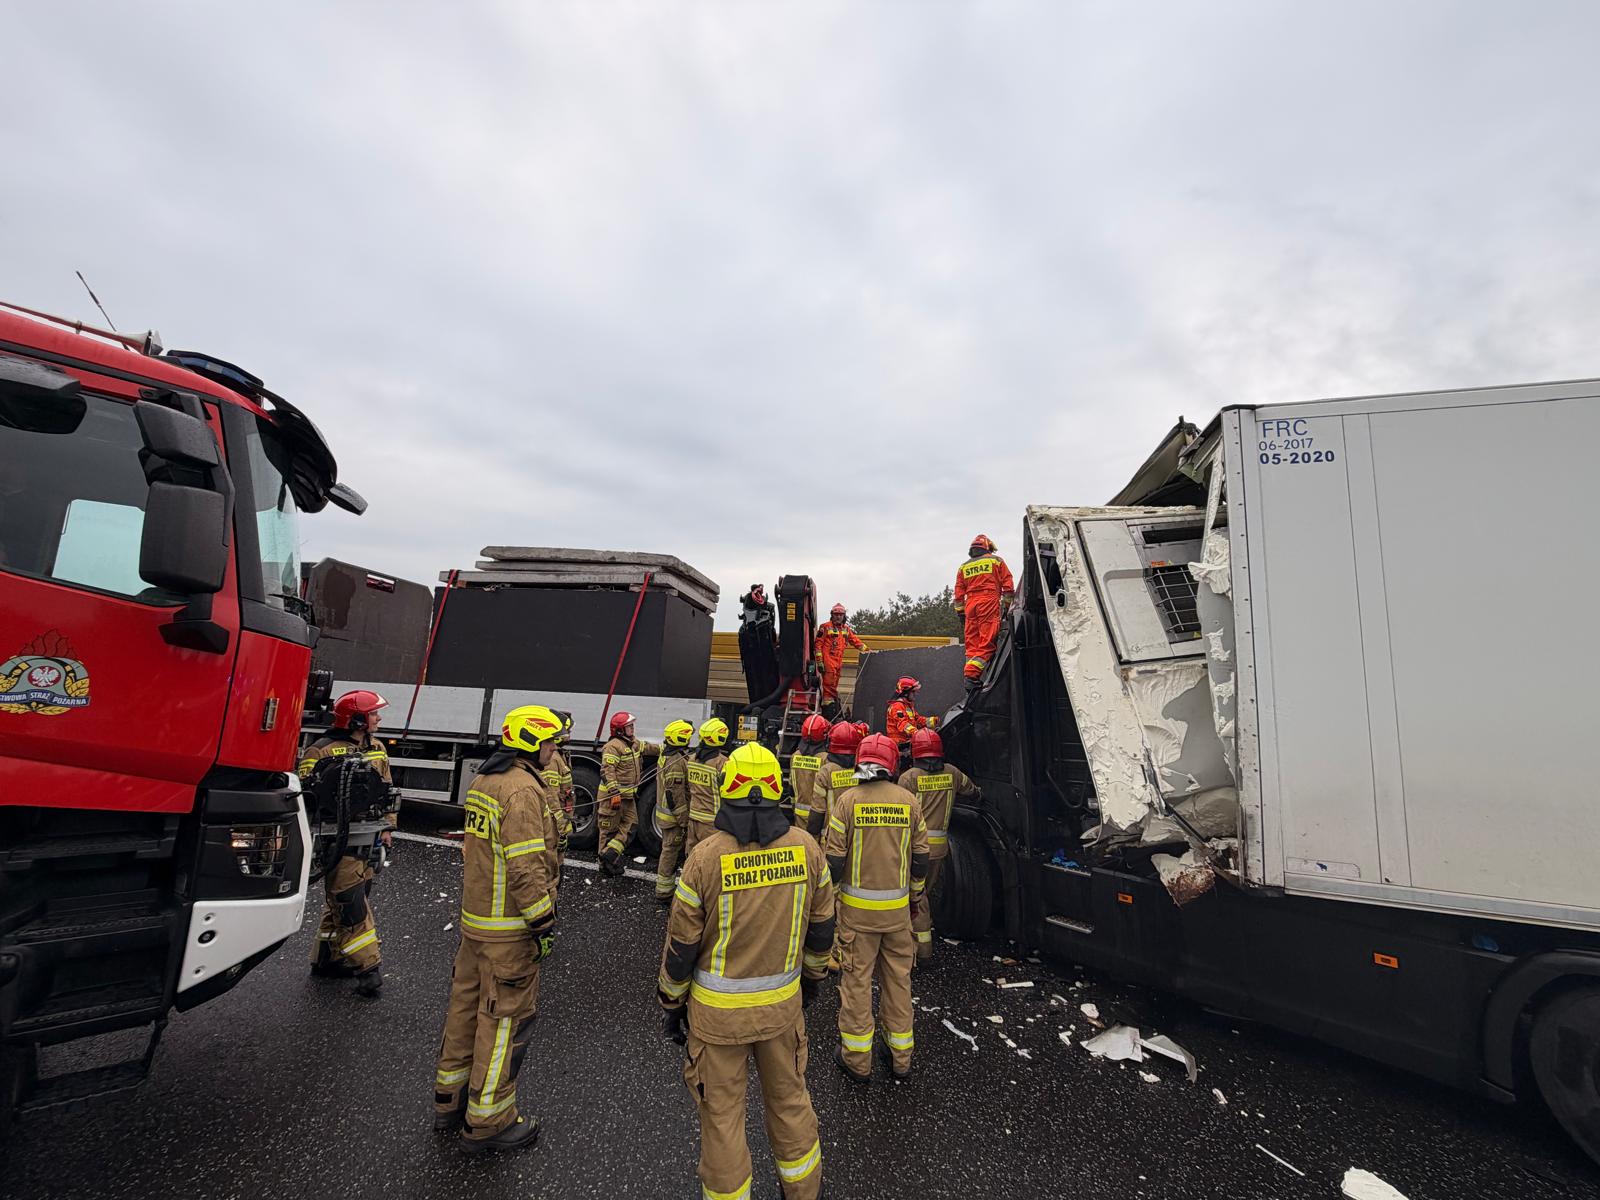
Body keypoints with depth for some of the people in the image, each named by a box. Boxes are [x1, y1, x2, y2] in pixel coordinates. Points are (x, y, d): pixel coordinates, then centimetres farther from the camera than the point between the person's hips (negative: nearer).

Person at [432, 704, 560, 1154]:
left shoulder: (482, 782, 8)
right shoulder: (522, 789, -22)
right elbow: (526, 866, -25)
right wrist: (544, 924, -17)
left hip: (474, 918, 10)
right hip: (509, 928, -10)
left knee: (467, 1006, 21)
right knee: (505, 1017, 4)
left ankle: (449, 1100, 36)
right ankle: (488, 1121, 17)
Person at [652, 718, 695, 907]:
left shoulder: (667, 756, 9)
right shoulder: (677, 762, -24)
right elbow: (675, 795, -25)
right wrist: (684, 820, -20)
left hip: (664, 812, 10)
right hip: (674, 816, -10)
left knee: (668, 851, 20)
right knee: (670, 853, -1)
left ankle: (664, 889, 32)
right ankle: (663, 895, 8)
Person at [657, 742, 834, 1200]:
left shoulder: (706, 856, -21)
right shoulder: (805, 847, -12)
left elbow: (681, 945, -11)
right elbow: (821, 926, 1)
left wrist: (671, 1003, 6)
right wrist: (813, 977, 19)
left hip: (718, 1009, -3)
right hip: (783, 1004, 3)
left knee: (722, 1112, 18)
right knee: (789, 1097, 25)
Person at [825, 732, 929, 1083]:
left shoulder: (849, 800, -12)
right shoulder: (908, 800, -3)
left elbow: (834, 858, -11)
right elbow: (921, 857, 4)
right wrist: (916, 895, 18)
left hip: (857, 906, -3)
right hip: (898, 906, 3)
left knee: (857, 979, 9)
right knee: (898, 978, 17)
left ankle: (857, 1060, 20)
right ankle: (900, 1054, 30)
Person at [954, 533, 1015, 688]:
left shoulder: (963, 567, 19)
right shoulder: (996, 560, 11)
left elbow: (959, 594, 16)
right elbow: (1008, 585, 5)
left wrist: (961, 614, 20)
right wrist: (1008, 606, 9)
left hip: (970, 604, 4)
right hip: (989, 602, -4)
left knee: (972, 643, 6)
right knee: (986, 642, -8)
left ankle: (969, 676, 2)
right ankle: (972, 674, -20)